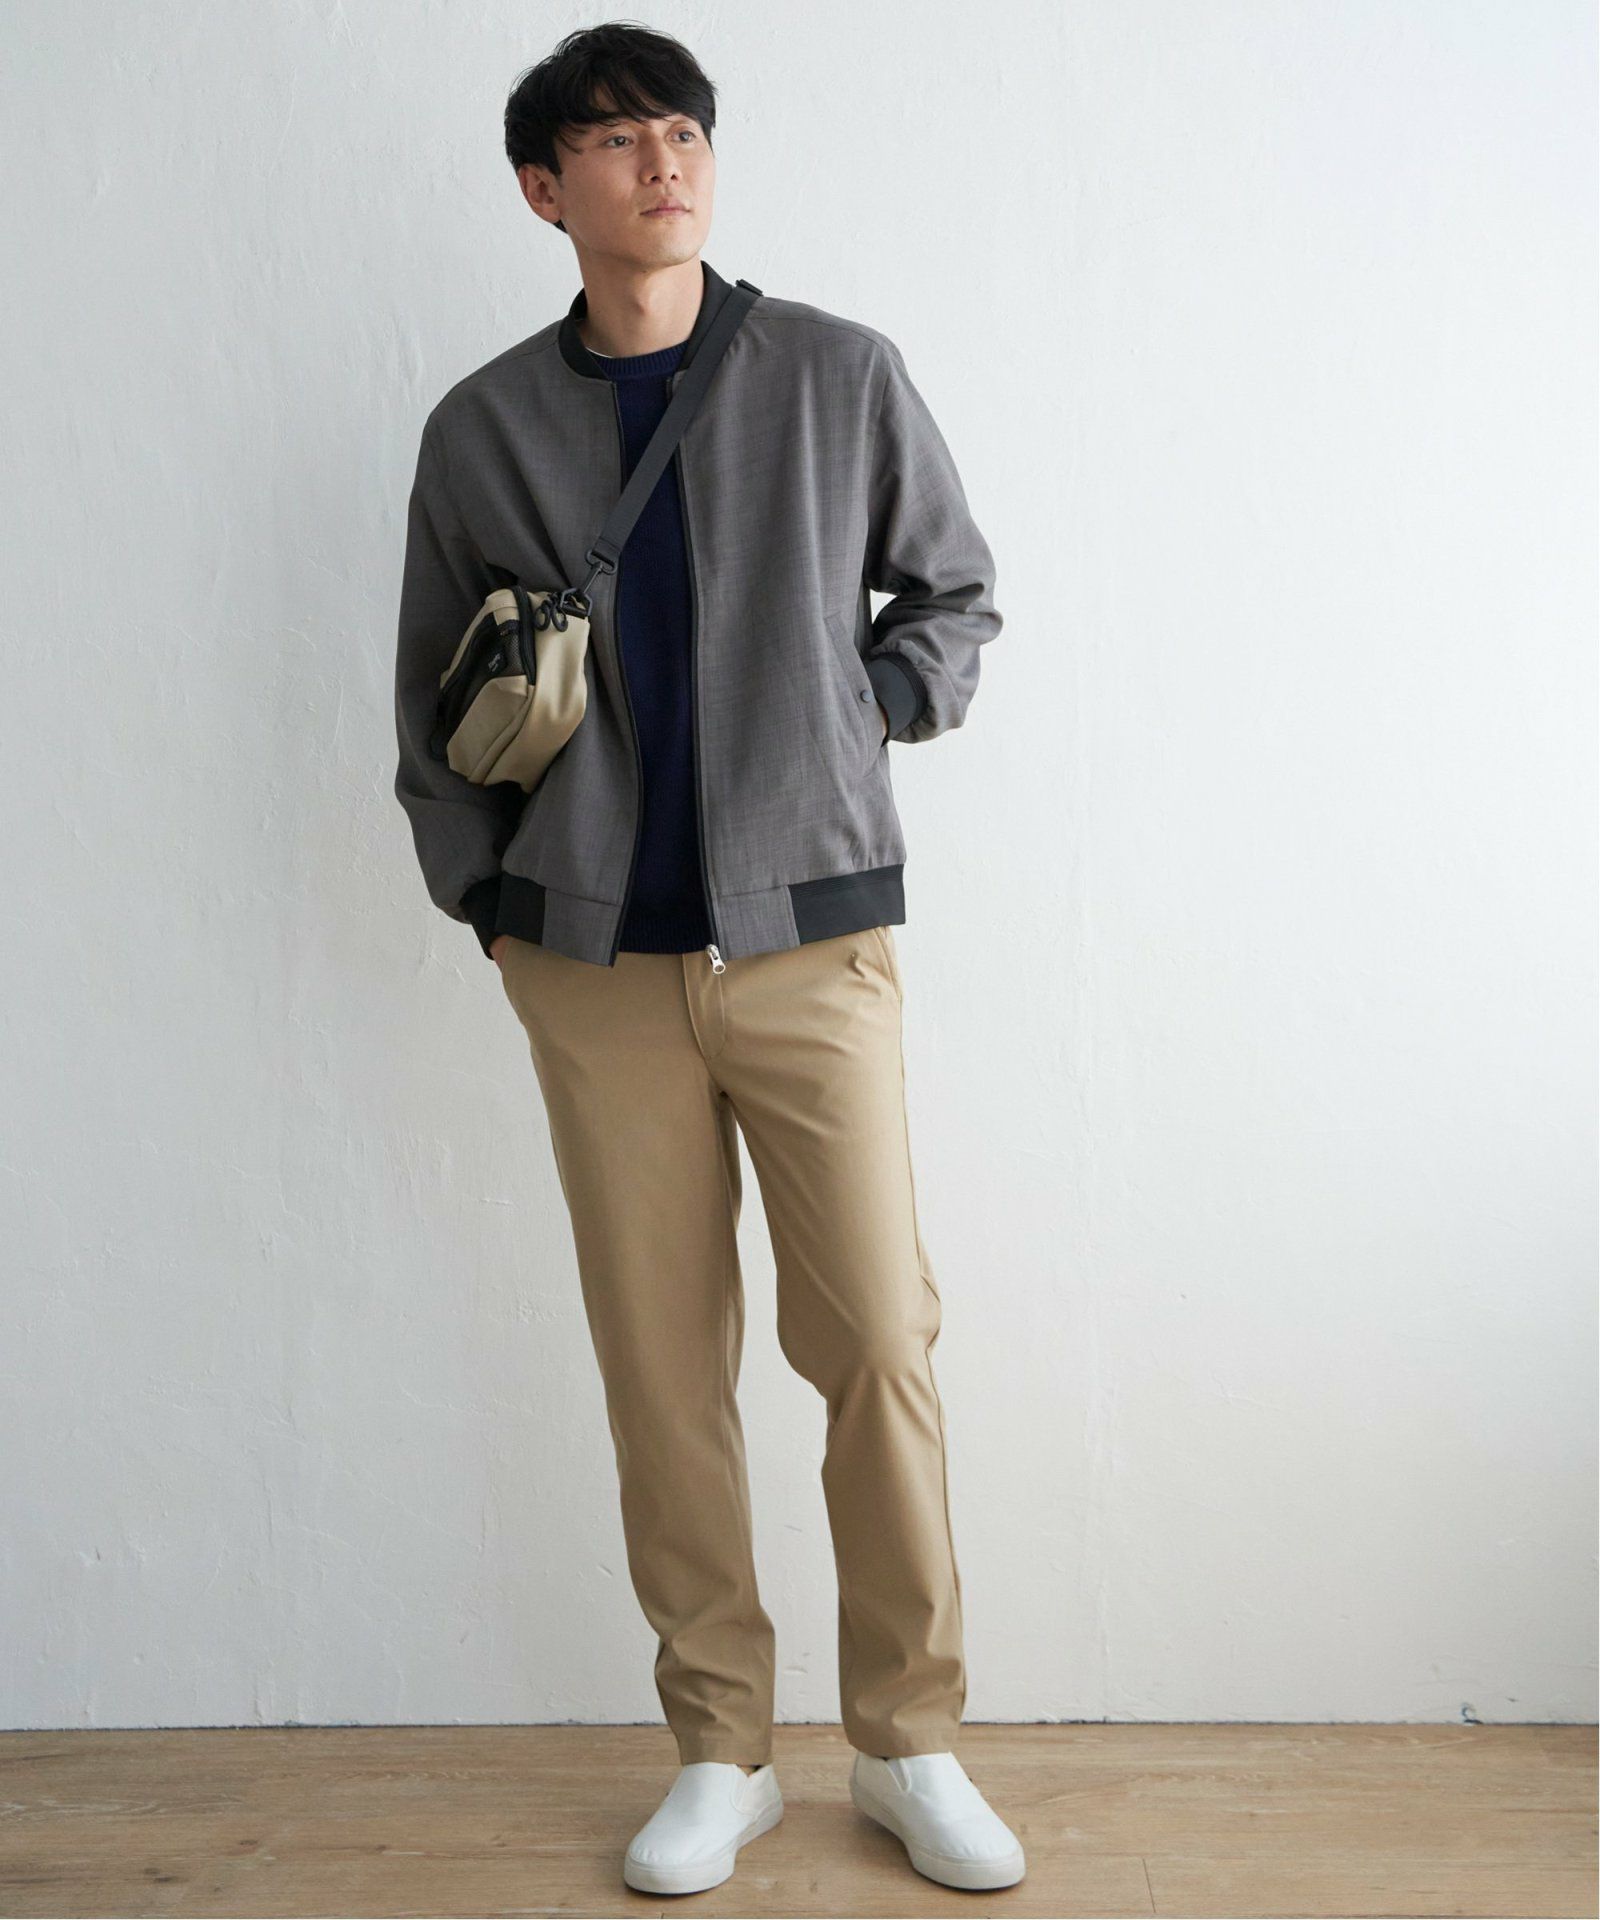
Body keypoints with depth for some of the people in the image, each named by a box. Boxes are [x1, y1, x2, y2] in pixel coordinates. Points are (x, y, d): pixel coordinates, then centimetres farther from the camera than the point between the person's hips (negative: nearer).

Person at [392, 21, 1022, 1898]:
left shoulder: (842, 377, 5)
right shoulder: (483, 427, 7)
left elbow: (953, 595, 15)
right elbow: (432, 695, 14)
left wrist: (852, 719, 1)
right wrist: (489, 895, 6)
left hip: (813, 934, -1)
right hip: (597, 965, 1)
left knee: (880, 1340, -2)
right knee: (661, 1365, 5)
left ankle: (911, 1743, 17)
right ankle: (720, 1753, 21)